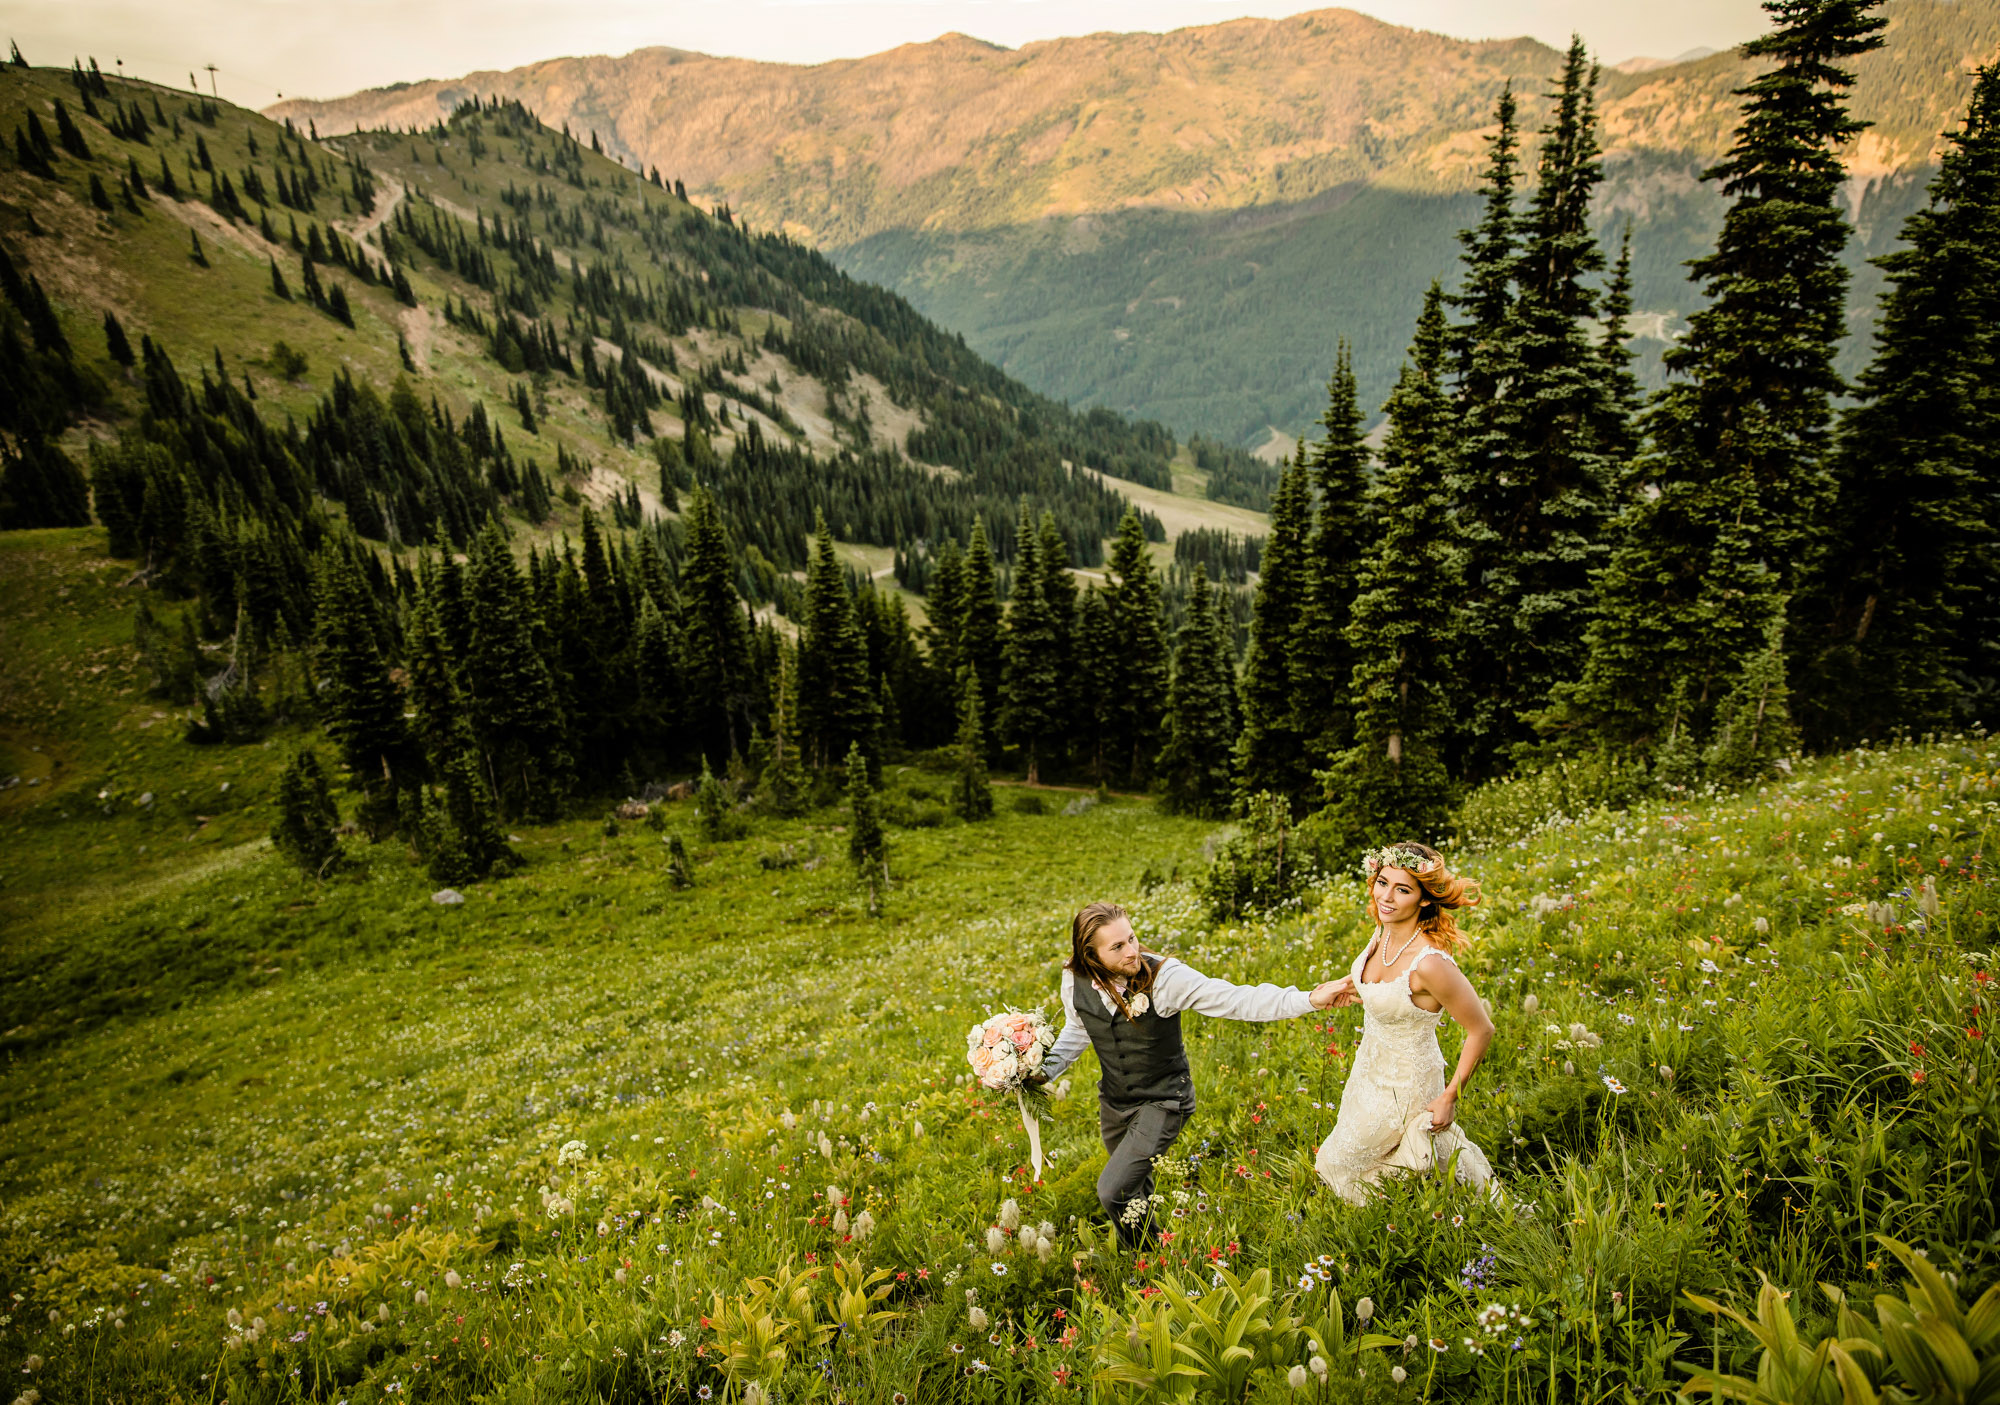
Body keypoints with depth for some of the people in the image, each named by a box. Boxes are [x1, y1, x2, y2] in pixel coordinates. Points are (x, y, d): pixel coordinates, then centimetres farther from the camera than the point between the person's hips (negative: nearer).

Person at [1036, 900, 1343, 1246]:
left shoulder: (1164, 976, -29)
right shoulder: (1075, 980, -15)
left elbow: (1234, 999, -32)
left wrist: (1306, 1000, -42)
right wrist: (1045, 1070, -8)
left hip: (1162, 1101, -5)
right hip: (1113, 1098, 5)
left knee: (1113, 1191, -11)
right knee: (1134, 1185, 26)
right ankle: (1145, 1238, 60)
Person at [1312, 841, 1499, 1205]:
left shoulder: (1431, 963, -34)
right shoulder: (1384, 933, -11)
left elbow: (1481, 1031, -24)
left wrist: (1450, 1097, -18)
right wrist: (1357, 989, 3)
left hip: (1403, 1088, -8)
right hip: (1370, 1069, 8)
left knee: (1338, 1163, 12)